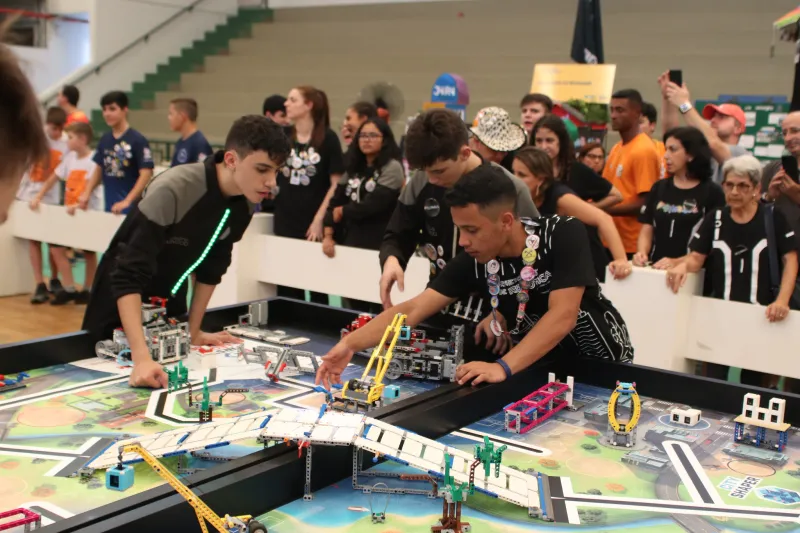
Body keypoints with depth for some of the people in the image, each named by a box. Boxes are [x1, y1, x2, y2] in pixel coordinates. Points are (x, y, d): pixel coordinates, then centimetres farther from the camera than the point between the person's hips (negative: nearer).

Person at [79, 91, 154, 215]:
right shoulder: (104, 139, 8)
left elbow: (146, 174, -15)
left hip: (131, 207, -6)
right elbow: (99, 169, 17)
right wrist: (87, 193, 6)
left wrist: (127, 202, -20)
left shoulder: (138, 140, -11)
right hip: (109, 206, 6)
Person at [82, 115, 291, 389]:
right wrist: (142, 357, -49)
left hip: (170, 304, 6)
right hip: (121, 306, -6)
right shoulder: (172, 191, -35)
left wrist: (193, 331, 3)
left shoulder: (245, 202, -14)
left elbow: (212, 266, 1)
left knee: (172, 380, 18)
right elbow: (128, 278, -39)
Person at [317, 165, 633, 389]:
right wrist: (351, 344, -28)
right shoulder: (474, 263, -14)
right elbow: (413, 310, -16)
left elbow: (562, 316, -33)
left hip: (600, 363, -3)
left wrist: (503, 368, -43)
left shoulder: (564, 235, -25)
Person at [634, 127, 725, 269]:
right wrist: (642, 253, -7)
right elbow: (647, 229, 12)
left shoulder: (712, 193, 0)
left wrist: (677, 262, -16)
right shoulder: (659, 188, 14)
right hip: (655, 269, 3)